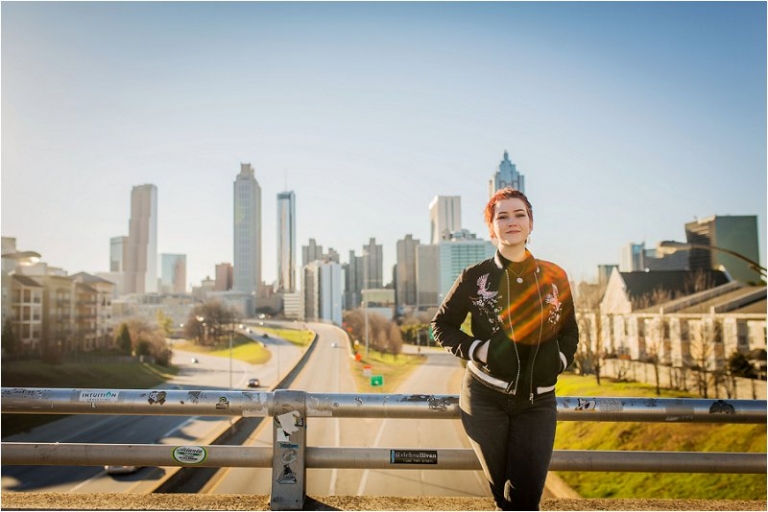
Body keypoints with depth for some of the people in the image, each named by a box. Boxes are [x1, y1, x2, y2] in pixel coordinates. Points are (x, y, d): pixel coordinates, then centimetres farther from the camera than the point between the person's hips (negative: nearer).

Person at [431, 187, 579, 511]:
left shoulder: (554, 277, 4)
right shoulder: (476, 277, -2)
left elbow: (570, 332, 16)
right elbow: (442, 325, 5)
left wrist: (558, 361, -2)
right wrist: (479, 350, -9)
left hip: (538, 402, 1)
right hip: (486, 398, -1)